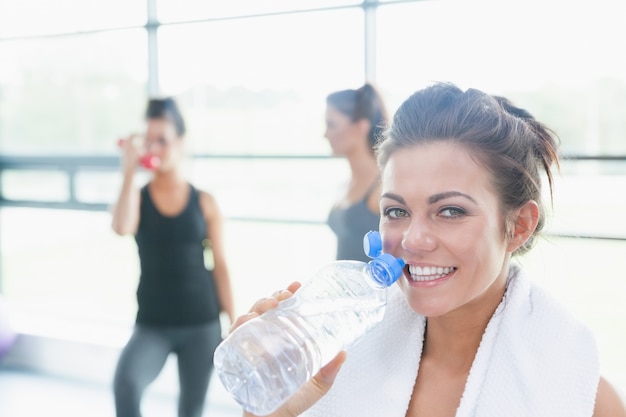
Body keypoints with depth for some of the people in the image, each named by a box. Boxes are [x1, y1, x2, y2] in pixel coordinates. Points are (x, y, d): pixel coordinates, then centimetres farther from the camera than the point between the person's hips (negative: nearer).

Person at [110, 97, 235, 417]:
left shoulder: (204, 202, 0)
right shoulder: (137, 197, -1)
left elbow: (220, 266, 3)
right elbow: (121, 228, -25)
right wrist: (130, 171, -20)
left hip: (202, 323, 1)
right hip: (152, 324, -1)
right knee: (126, 382, -28)